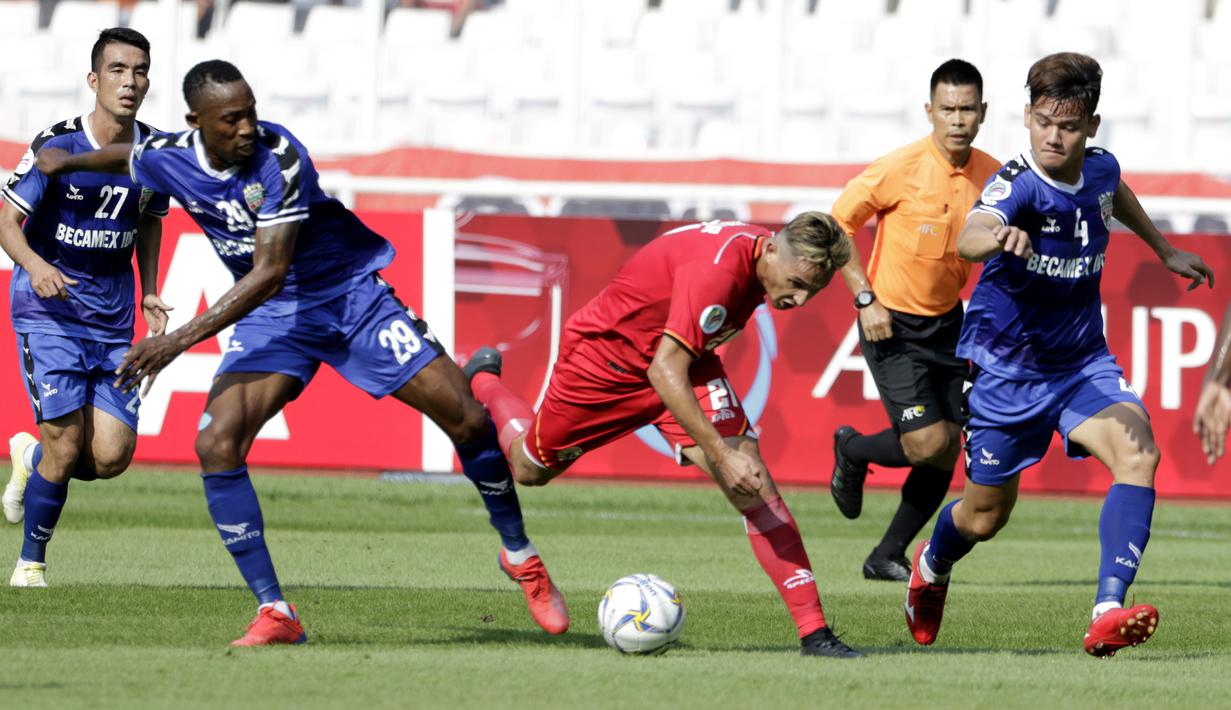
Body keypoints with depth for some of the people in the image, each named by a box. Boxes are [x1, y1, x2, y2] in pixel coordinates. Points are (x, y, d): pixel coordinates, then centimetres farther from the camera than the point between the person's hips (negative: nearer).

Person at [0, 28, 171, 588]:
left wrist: (150, 294, 6)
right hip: (48, 312, -4)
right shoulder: (56, 146, -13)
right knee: (67, 442, -13)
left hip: (114, 318, 4)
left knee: (111, 456, -7)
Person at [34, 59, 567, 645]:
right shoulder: (167, 159, -12)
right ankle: (274, 612, -13)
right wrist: (66, 162, 29)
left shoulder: (280, 158, -28)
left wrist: (181, 339, -34)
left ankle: (518, 553, 16)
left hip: (353, 296, -3)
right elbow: (125, 157, 16)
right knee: (216, 445, -20)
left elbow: (270, 272, -31)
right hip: (272, 317, 3)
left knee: (467, 419, -9)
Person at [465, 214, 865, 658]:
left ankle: (813, 632, -18)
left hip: (683, 359, 6)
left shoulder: (762, 256, -13)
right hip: (606, 354, -6)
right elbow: (665, 370, -41)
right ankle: (483, 382, 52)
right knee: (531, 468, 18)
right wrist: (720, 455, -45)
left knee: (753, 482, -15)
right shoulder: (716, 270, -40)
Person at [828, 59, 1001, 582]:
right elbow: (838, 224, -8)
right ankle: (851, 452, 18)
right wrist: (866, 299, -14)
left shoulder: (992, 176, -4)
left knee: (946, 454, 3)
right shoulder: (899, 170, -18)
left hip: (947, 322, 5)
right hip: (892, 324, -5)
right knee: (928, 443, -14)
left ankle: (887, 557, 20)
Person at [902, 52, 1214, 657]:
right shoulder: (1018, 184, -24)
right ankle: (931, 567, 48)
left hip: (1083, 362, 4)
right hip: (1005, 368, -4)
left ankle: (1108, 614, -32)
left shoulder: (1099, 171, -5)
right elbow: (967, 239, -47)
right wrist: (998, 237, -70)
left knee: (1138, 454, -25)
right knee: (986, 515, 10)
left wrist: (1165, 251, 31)